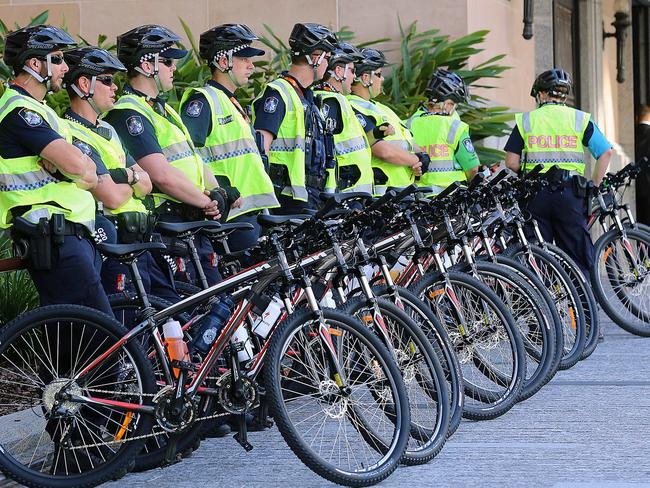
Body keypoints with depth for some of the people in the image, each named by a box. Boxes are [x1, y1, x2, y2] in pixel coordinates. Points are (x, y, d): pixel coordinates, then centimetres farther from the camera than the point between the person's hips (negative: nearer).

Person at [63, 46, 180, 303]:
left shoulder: (107, 130, 18)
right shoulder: (74, 137, -13)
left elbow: (146, 184, 11)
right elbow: (112, 197, -20)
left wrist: (126, 175, -12)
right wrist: (134, 181, 2)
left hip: (139, 241, 10)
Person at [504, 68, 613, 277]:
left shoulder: (526, 120, 8)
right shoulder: (580, 119, 7)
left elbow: (511, 162, 1)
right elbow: (605, 152, -3)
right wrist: (595, 185, 4)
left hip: (535, 195, 1)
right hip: (570, 194, -1)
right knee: (578, 259, 3)